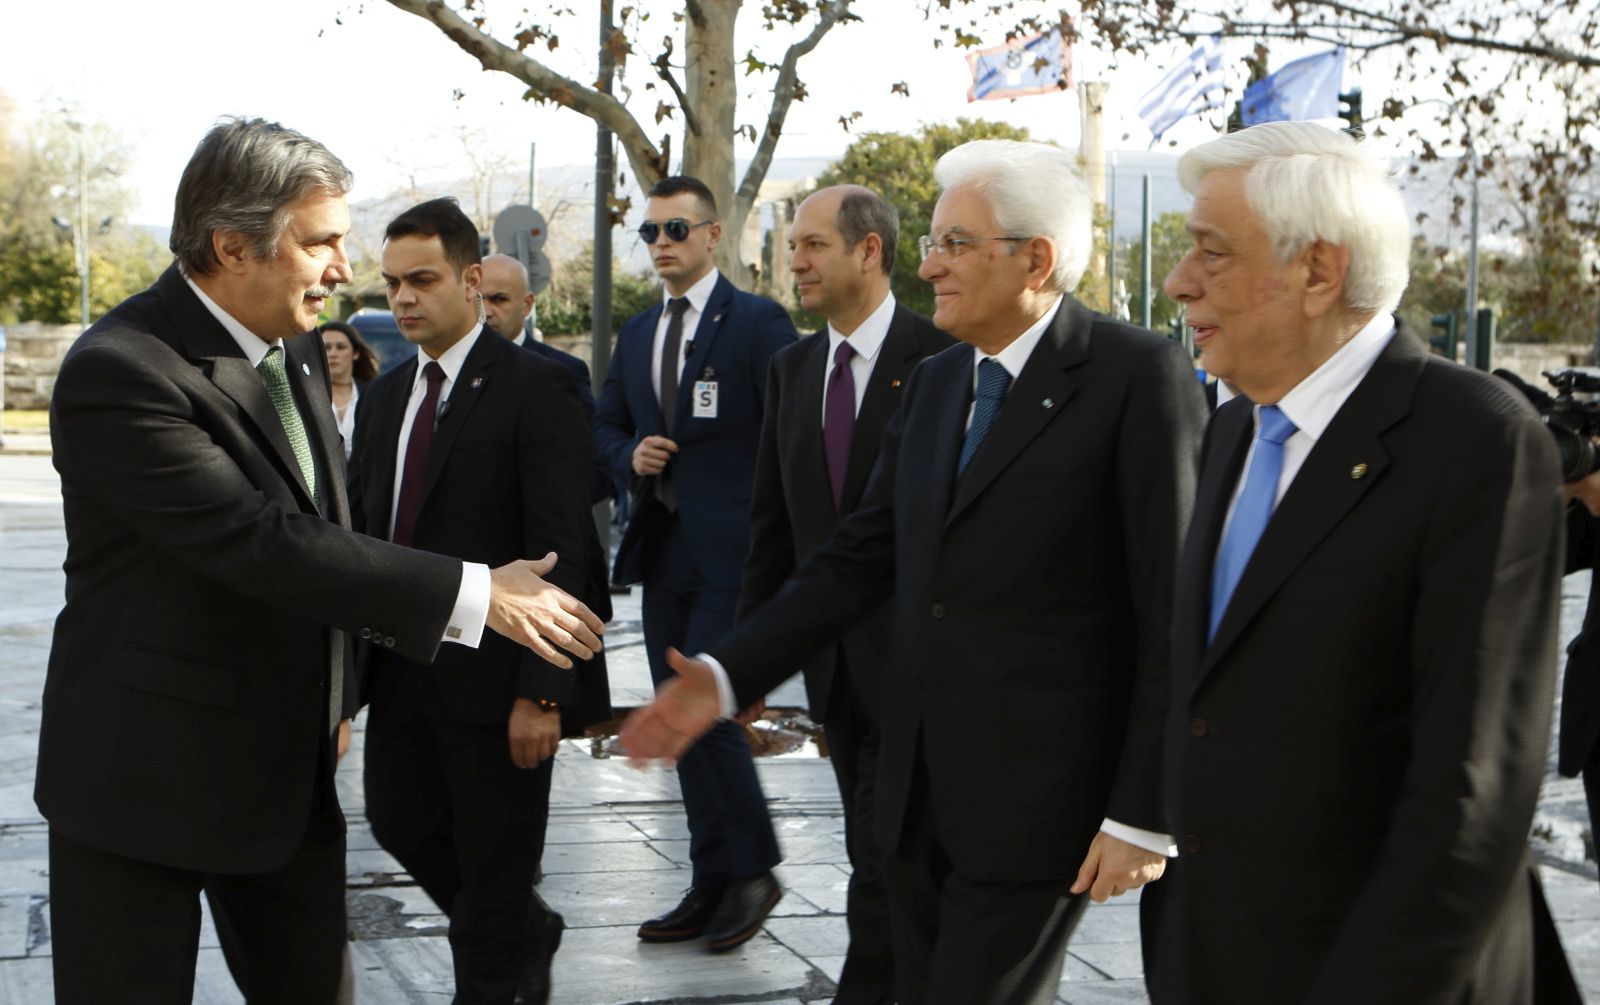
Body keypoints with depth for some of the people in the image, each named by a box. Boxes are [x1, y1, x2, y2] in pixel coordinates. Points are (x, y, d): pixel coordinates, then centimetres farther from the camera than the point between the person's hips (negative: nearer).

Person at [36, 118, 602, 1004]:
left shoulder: (295, 348, 6)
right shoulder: (118, 372, -21)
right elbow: (256, 539, -28)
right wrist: (474, 594, -26)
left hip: (289, 762, 8)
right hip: (150, 772, -7)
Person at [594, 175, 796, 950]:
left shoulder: (758, 322, -5)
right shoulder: (635, 333, 15)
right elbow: (605, 425, 22)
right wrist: (631, 452, -1)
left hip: (732, 553, -7)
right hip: (662, 553, 7)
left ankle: (752, 872, 2)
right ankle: (713, 886, 18)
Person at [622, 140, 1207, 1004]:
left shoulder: (1137, 375, -10)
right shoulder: (933, 385, 12)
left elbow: (1175, 610, -12)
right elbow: (861, 558, 12)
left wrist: (1143, 813, -14)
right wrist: (726, 676, 1)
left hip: (1035, 799, -7)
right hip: (918, 789, 7)